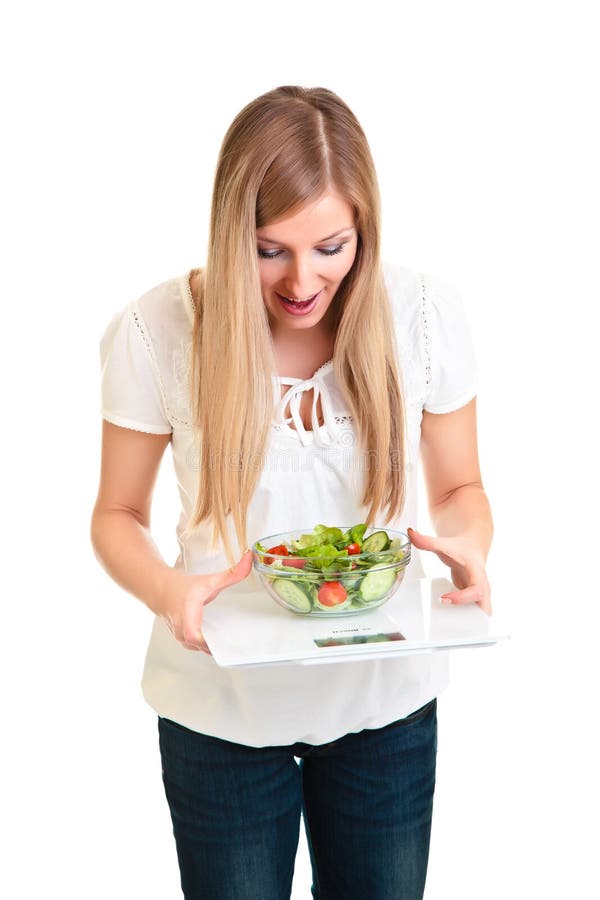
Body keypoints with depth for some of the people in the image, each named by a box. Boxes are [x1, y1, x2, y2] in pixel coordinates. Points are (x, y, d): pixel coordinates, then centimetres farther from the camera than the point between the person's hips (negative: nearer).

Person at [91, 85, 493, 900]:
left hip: (386, 699, 2)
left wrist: (469, 549, -21)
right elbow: (118, 514, -5)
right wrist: (169, 592, -25)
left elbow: (460, 487, 1)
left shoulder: (423, 312, -13)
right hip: (221, 706, -1)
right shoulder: (157, 331, -16)